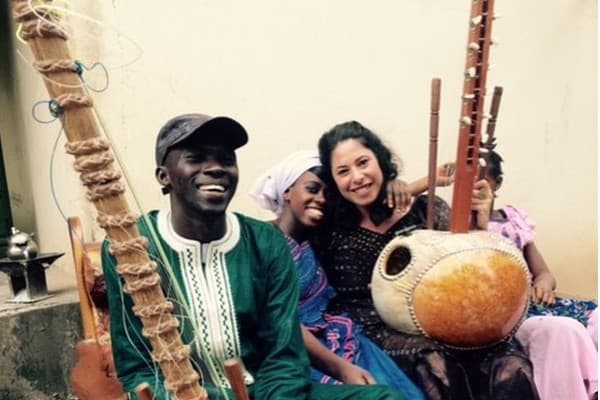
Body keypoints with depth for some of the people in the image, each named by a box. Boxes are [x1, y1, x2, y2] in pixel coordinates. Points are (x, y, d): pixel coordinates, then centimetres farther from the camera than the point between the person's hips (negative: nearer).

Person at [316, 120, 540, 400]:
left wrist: (479, 225, -10)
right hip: (382, 334, -1)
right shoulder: (334, 232, 3)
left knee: (513, 370, -26)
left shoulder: (427, 210, 6)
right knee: (435, 365, -34)